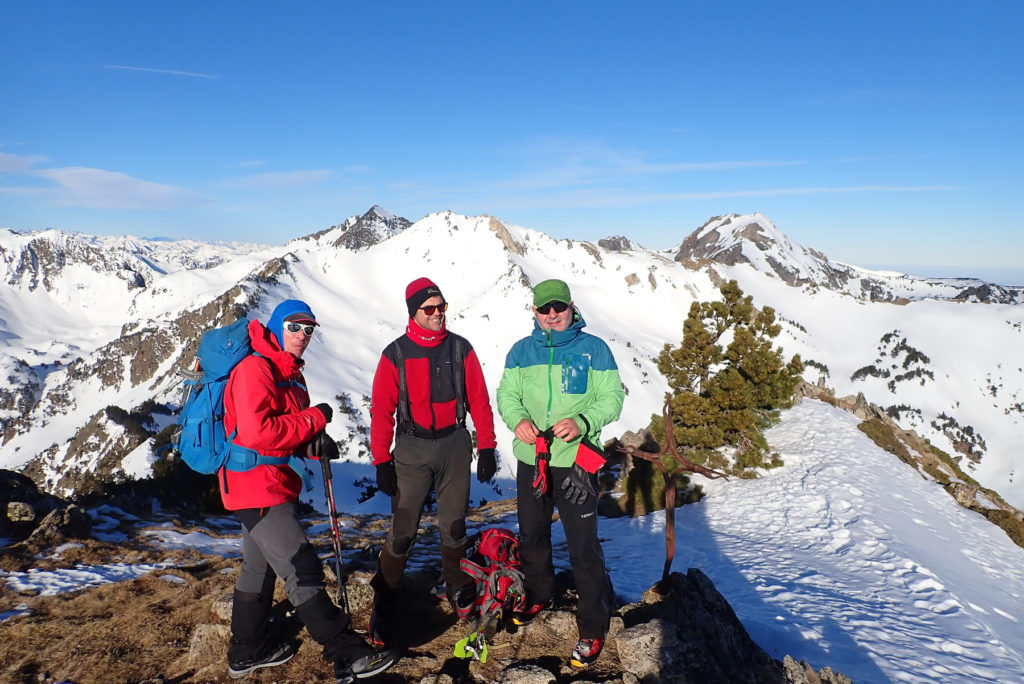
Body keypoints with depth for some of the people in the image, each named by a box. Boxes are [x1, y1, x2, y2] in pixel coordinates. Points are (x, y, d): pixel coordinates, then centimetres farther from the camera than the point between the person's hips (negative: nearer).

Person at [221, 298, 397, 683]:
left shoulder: (290, 374, 13)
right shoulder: (254, 369, -18)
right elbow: (257, 433, -28)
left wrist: (315, 444, -6)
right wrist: (315, 419, -19)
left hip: (273, 485, 11)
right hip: (258, 486, -11)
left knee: (260, 566, 21)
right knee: (302, 570, -8)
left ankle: (248, 651, 37)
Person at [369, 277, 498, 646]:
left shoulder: (460, 349, 1)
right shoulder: (395, 354, -4)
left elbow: (479, 400, 4)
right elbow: (382, 410, -2)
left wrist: (487, 447, 2)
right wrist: (382, 461, -5)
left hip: (455, 445, 2)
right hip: (412, 449, -2)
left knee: (454, 525, 13)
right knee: (402, 530, -1)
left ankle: (458, 588, 34)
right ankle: (384, 602, 15)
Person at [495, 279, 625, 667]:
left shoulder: (594, 349, -4)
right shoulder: (521, 351, 6)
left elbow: (612, 397, -6)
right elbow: (507, 394, 7)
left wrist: (582, 422, -24)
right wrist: (517, 420, -14)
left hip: (575, 461, -4)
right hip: (530, 459, 4)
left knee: (583, 547, 0)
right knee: (532, 536, 20)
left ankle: (593, 628, 17)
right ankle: (539, 595, 45)